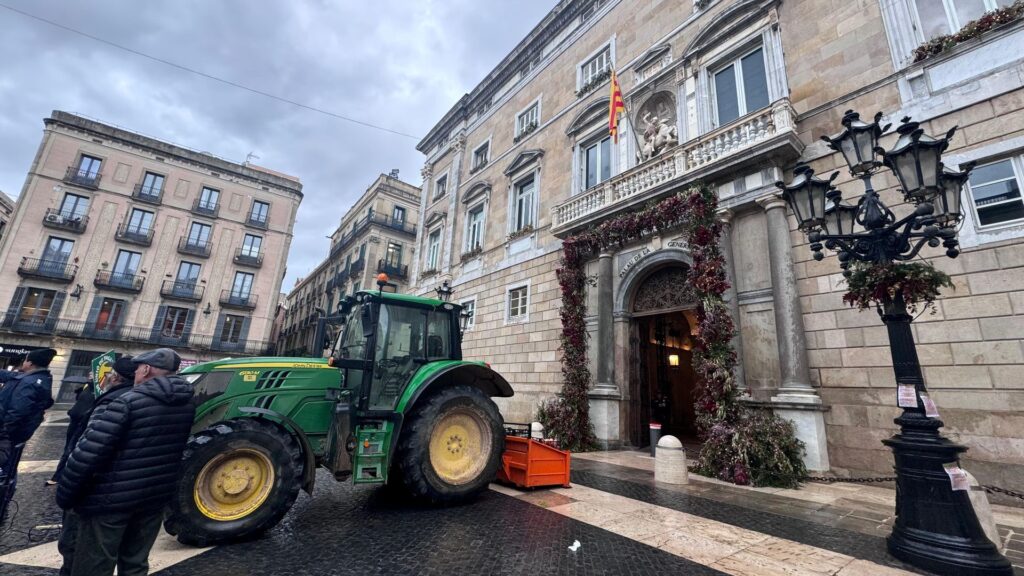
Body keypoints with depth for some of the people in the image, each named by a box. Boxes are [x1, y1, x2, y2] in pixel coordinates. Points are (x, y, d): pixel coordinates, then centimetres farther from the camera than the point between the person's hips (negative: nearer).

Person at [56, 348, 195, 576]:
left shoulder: (128, 402, -18)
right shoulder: (187, 406, 1)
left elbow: (88, 452, -18)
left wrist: (64, 495, -7)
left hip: (113, 499, -5)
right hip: (156, 497, 6)